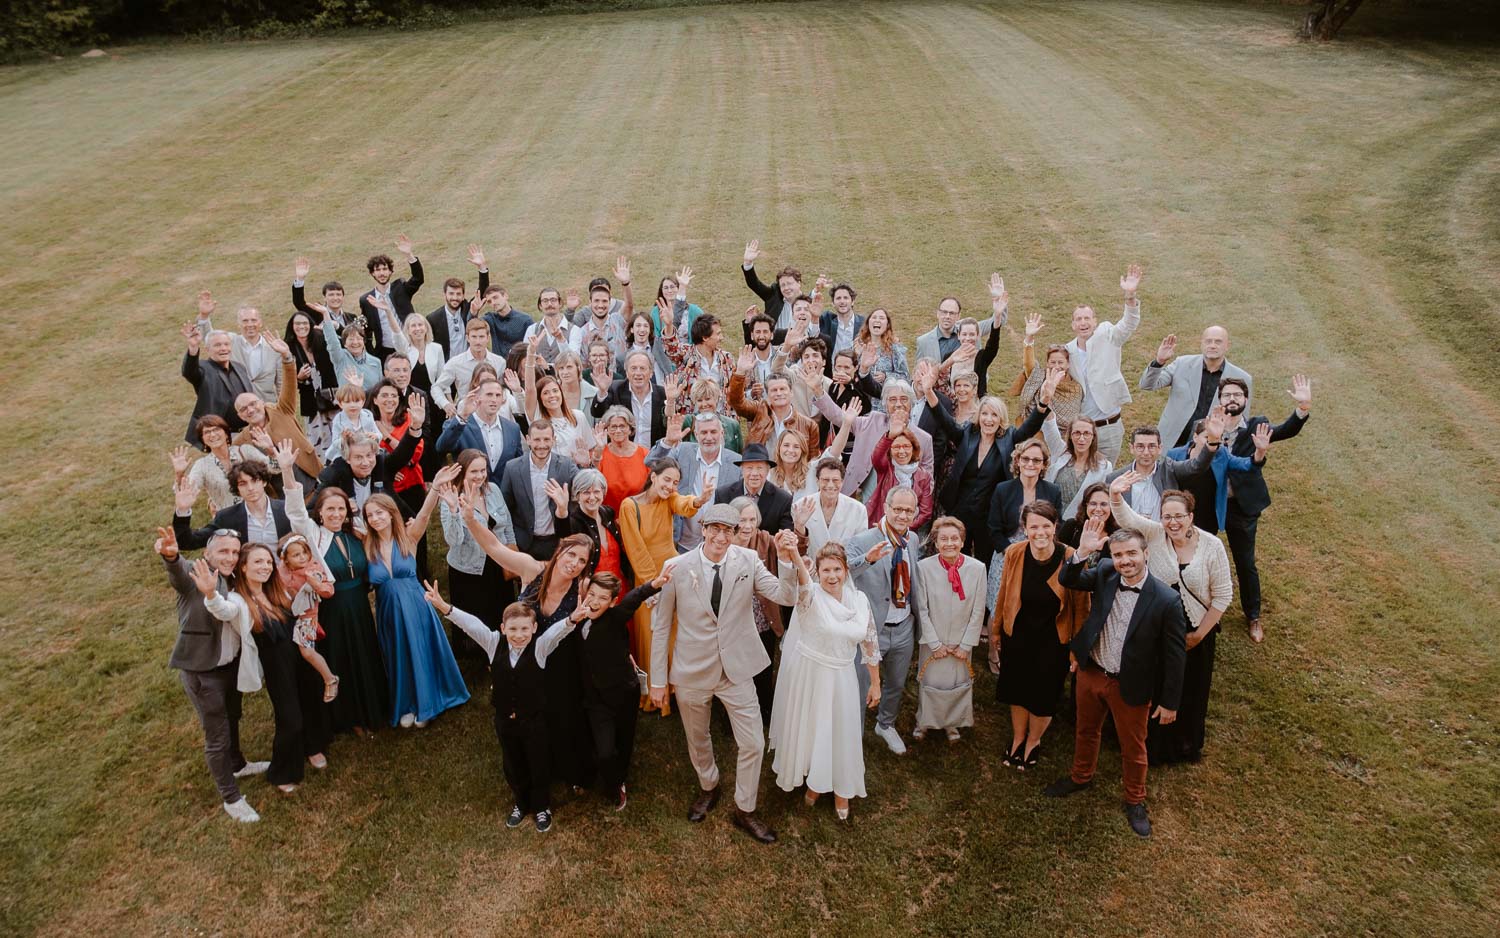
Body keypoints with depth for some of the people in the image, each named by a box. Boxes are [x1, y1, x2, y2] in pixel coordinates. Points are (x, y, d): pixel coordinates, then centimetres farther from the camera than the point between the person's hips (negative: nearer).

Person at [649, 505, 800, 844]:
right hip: (692, 672, 0)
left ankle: (745, 811, 30)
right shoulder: (678, 568, -14)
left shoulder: (748, 561, -11)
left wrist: (788, 559, -33)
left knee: (753, 743, 6)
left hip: (736, 669, 1)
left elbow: (786, 596, -16)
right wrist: (658, 680, -3)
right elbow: (661, 626, -6)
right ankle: (708, 788, 51)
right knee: (697, 739, 21)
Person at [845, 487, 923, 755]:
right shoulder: (863, 541, -21)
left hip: (904, 628, 6)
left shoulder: (912, 540, 0)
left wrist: (917, 611, 11)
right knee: (861, 687, 8)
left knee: (896, 684, 26)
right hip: (871, 629, -6)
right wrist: (867, 559, -55)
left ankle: (886, 725, 52)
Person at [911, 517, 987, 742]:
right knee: (929, 682, 13)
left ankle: (952, 723, 41)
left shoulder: (977, 568, -13)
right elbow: (921, 610, -10)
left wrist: (966, 645, -5)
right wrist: (935, 644, -9)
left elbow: (978, 611, -6)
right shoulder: (924, 567, -17)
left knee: (958, 683, 15)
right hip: (933, 643, -1)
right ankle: (924, 721, 39)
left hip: (961, 643, 1)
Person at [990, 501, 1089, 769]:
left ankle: (1033, 741, 45)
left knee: (1043, 695, 16)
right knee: (1017, 689, 20)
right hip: (1017, 636, 2)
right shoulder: (1014, 553, -13)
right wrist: (996, 630, 10)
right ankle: (1017, 737, 46)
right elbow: (1004, 595, 0)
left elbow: (1081, 605, -11)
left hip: (1053, 640, -2)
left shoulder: (1070, 558, -21)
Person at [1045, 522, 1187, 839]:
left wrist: (1170, 702, -9)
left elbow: (1174, 655, -16)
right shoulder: (1105, 574, -12)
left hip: (1130, 686, -4)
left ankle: (1135, 801, 42)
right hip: (1090, 672, 4)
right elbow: (1066, 580, -9)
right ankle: (1081, 777, 53)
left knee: (1133, 748, 17)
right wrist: (1082, 551, -28)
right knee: (1086, 731, 26)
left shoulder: (1167, 600, -24)